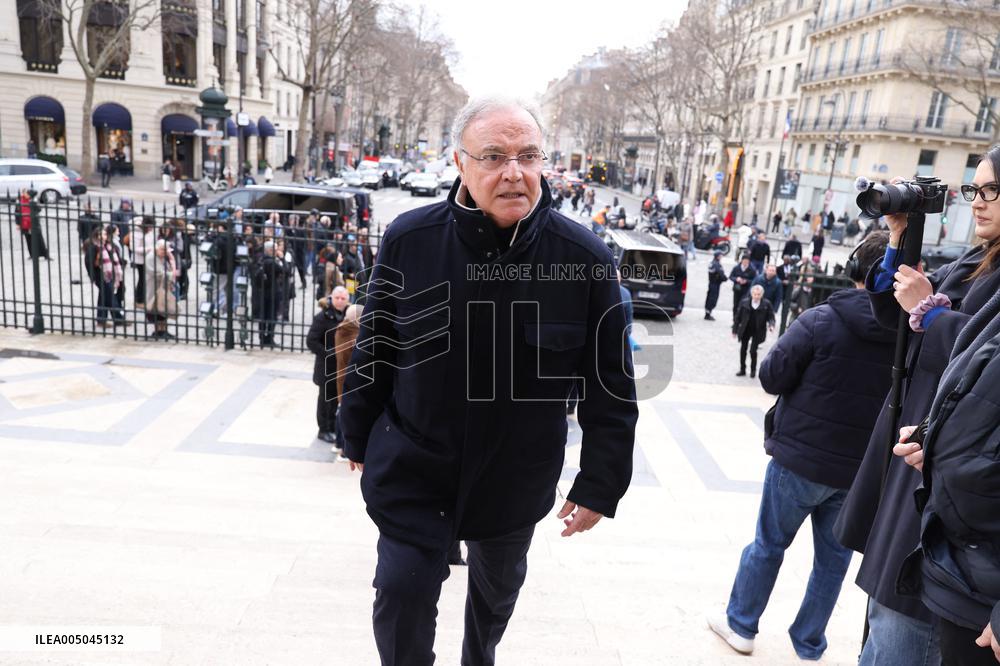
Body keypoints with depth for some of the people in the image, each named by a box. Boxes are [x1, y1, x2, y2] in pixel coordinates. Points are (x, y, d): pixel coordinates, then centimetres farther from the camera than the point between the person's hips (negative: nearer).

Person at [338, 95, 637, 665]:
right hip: (413, 468, -1)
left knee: (497, 591, 25)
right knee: (402, 596, 3)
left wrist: (600, 485, -5)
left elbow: (612, 385, -9)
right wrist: (360, 438, 8)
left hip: (517, 478, 1)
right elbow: (375, 349, -1)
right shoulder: (409, 240, -14)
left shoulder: (586, 258, -17)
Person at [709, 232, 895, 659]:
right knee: (833, 557, 17)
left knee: (768, 544, 13)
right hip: (861, 471, 3)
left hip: (800, 459, -3)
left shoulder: (822, 321, -16)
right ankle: (809, 644, 30)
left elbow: (771, 378, -13)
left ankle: (740, 625, 27)